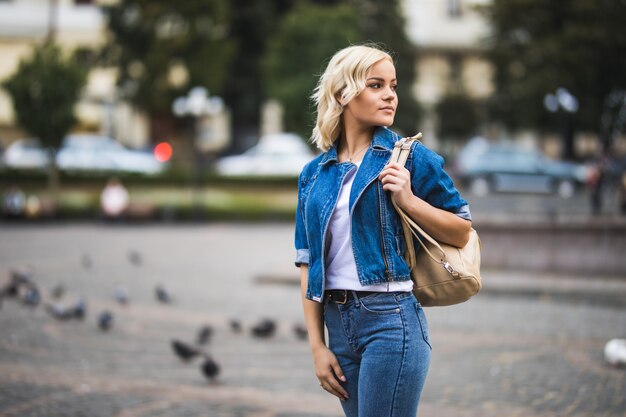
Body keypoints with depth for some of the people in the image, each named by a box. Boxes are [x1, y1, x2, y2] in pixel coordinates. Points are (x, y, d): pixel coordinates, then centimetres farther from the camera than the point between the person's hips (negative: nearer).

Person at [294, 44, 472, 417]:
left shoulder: (409, 158, -1)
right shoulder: (315, 174, 9)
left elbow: (462, 232, 2)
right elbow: (309, 263, 10)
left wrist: (409, 200, -13)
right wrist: (317, 345, 5)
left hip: (392, 319, -5)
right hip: (338, 323, 5)